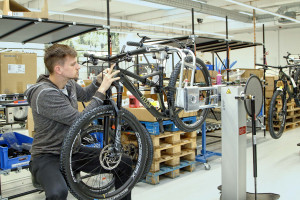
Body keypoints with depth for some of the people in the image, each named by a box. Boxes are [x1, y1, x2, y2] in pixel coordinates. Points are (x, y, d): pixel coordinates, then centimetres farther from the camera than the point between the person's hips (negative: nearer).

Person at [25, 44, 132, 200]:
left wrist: (99, 80, 5)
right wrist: (102, 89, -21)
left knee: (125, 163, -3)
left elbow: (84, 95, 25)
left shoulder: (69, 84, 1)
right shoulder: (45, 94, -24)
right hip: (47, 156, -7)